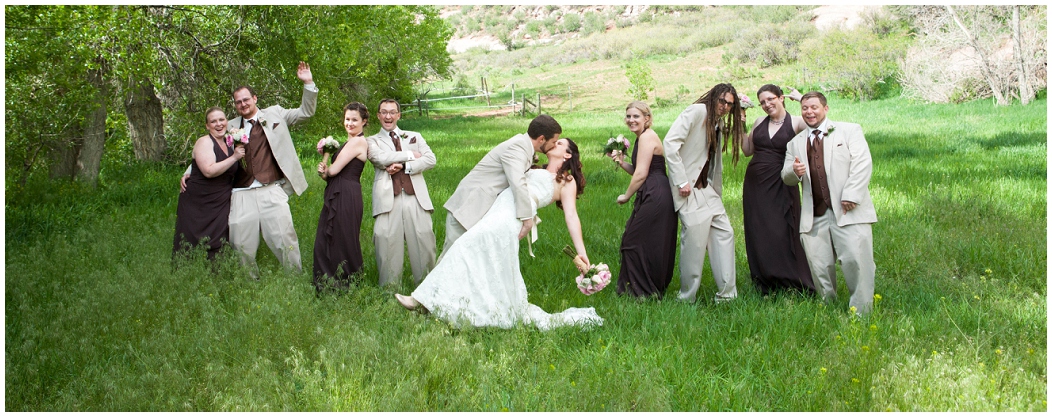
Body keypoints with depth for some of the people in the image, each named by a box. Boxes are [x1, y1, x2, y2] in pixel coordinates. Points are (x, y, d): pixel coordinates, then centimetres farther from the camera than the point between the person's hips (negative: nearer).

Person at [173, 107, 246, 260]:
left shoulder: (230, 144, 11)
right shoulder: (204, 142, -9)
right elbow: (209, 171, -24)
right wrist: (234, 157, -19)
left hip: (220, 206, 6)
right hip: (197, 205, -6)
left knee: (218, 249, -1)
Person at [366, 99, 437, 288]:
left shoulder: (414, 137, 24)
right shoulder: (372, 141, 19)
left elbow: (430, 159, 8)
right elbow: (379, 158, -4)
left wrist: (404, 166, -5)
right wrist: (410, 155, 0)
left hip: (415, 196, 1)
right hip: (388, 198, -1)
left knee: (423, 240, -7)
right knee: (387, 241, -11)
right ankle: (390, 287, -4)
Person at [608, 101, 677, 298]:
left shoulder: (647, 137, -13)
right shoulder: (642, 137, 18)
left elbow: (641, 174, -17)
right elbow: (638, 172, 20)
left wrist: (626, 196, -6)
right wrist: (621, 163, 5)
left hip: (654, 197, -10)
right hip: (656, 195, 10)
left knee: (634, 241, -2)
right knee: (654, 243, 16)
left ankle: (644, 289, 6)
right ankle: (655, 287, 25)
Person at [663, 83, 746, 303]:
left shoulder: (719, 124, 17)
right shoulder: (696, 111, -8)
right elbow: (670, 142, -18)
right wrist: (681, 181, -19)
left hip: (706, 188, 9)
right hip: (689, 187, -9)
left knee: (724, 233, 4)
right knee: (695, 237, -10)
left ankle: (727, 294, 10)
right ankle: (687, 298, 2)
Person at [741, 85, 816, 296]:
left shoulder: (796, 123, -4)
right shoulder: (759, 122, 10)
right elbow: (747, 151, 14)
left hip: (780, 186, -5)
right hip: (755, 184, 5)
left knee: (782, 234, -6)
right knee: (758, 236, 7)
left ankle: (793, 285, 6)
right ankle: (765, 286, 17)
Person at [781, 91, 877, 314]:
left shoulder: (849, 131, 9)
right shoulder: (795, 143, 22)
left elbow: (862, 164, -2)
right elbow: (786, 177, 17)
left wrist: (851, 195, -14)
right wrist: (794, 171, -9)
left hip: (849, 211, -4)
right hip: (814, 216, 4)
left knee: (855, 260, -12)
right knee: (819, 267, 1)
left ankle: (861, 314, -3)